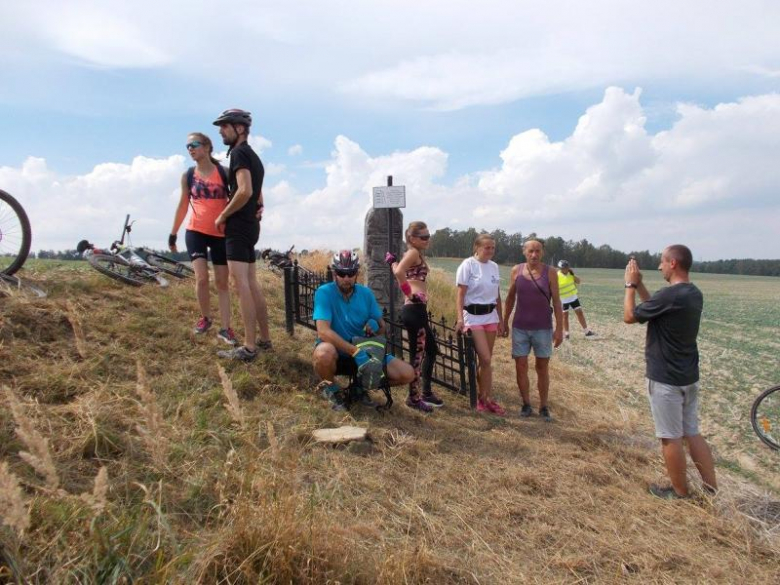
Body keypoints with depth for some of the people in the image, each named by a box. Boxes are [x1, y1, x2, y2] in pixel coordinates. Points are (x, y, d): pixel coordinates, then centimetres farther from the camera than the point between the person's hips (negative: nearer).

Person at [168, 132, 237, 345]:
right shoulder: (188, 175, 5)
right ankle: (205, 317, 15)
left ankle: (225, 328, 8)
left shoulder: (224, 173, -3)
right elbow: (183, 205, 12)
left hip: (221, 233, -1)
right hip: (196, 232, 1)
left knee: (222, 282, 4)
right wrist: (173, 233, 14)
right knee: (201, 278, -9)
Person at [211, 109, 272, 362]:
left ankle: (249, 347, -13)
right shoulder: (253, 156, 21)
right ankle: (264, 339, 17)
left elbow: (244, 191, -23)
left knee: (241, 284, -12)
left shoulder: (239, 153, -9)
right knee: (252, 284, 12)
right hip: (249, 225, 10)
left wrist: (223, 216, -13)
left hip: (238, 226, -10)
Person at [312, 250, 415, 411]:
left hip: (363, 352, 4)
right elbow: (323, 332, -28)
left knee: (407, 374, -14)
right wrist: (356, 352, -36)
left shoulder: (366, 293, -2)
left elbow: (382, 327, 7)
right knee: (324, 353, -41)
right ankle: (331, 388, -5)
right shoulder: (324, 292, -16)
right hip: (337, 354, -4)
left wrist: (375, 325, -18)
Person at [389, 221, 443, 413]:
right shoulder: (414, 253, -12)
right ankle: (414, 397, 11)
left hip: (417, 309, 10)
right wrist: (409, 293, -21)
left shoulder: (416, 254, 17)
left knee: (432, 350, 20)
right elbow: (399, 272, -29)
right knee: (417, 354, -1)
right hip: (414, 309, -10)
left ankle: (426, 392, 30)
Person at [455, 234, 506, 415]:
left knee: (485, 360, 8)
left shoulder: (494, 266, 9)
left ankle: (482, 397, 18)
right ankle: (488, 399, 6)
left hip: (490, 316, 6)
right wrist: (460, 318, -18)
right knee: (486, 359, -9)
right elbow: (461, 294, -10)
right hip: (473, 316, -6)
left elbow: (497, 296, 15)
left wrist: (501, 319, 15)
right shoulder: (468, 265, -9)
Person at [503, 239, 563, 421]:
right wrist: (505, 321, 11)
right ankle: (526, 404, 17)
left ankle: (543, 407, 18)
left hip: (543, 328, -1)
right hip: (520, 328, 1)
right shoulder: (516, 271, 1)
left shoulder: (550, 272, -4)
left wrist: (559, 328, -6)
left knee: (542, 368, 6)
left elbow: (556, 301, -3)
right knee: (520, 367, 3)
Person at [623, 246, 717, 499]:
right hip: (688, 376, 9)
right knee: (692, 433, 17)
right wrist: (640, 285, 13)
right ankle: (711, 489, 23)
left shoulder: (670, 294, -23)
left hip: (665, 378, -9)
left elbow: (629, 316, -12)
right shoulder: (693, 294, 5)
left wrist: (630, 285, -1)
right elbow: (656, 309, 17)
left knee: (670, 438, 6)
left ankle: (680, 492, 19)